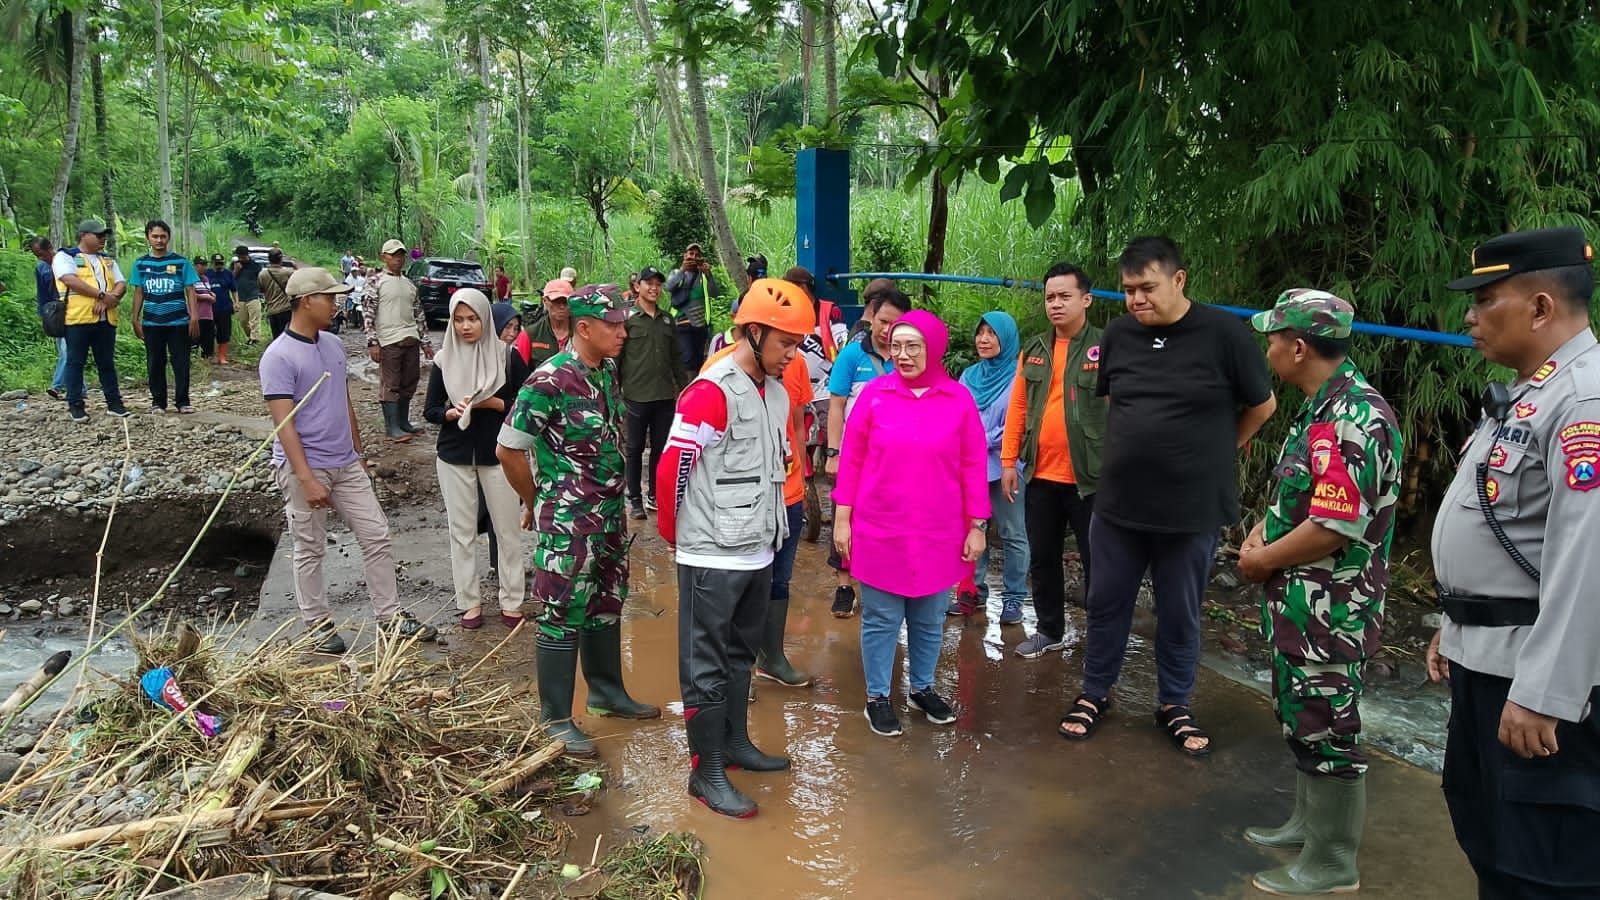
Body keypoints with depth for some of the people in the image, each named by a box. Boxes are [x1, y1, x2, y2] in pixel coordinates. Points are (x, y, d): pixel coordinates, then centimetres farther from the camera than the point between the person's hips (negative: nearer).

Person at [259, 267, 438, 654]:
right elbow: (284, 423, -19)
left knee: (377, 537, 8)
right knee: (310, 551, 7)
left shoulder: (333, 344, 7)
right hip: (304, 467, -7)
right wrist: (307, 480, -23)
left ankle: (391, 617, 17)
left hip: (346, 464, 7)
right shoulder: (278, 356, -15)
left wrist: (358, 452, 19)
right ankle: (319, 625, 21)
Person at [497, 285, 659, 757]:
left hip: (611, 513, 8)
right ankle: (556, 719, 16)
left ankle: (607, 691, 39)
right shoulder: (549, 381, -20)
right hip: (567, 522, -8)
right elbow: (509, 449, -14)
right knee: (562, 617, 3)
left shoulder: (607, 371, 4)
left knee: (606, 606, 21)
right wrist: (536, 501, -1)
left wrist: (614, 501, 16)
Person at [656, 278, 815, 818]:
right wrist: (673, 534, -5)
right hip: (712, 557, -8)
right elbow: (671, 470, -18)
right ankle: (706, 772, 14)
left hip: (758, 551, 8)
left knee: (740, 654, 21)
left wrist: (764, 525, 15)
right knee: (706, 666, 3)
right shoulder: (711, 393, -19)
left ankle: (736, 743, 36)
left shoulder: (776, 393, 8)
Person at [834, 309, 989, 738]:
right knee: (881, 619, 8)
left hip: (939, 534, 1)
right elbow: (851, 458, 0)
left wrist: (977, 526, 1)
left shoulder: (959, 399, -2)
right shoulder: (874, 393, -4)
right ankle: (877, 697, 24)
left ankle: (922, 688, 35)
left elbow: (973, 466, 2)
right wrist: (842, 518, -1)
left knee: (929, 619, 15)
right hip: (880, 532, -1)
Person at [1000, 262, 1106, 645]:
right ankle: (1050, 631, 32)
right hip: (1040, 476, 5)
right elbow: (1018, 407, 10)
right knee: (1042, 558, 15)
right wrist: (1009, 460, 6)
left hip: (1090, 476, -5)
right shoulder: (1034, 351, 9)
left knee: (1096, 561, 5)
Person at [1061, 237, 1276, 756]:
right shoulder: (1118, 334, 0)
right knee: (1106, 605, 12)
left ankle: (1175, 705, 30)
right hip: (1117, 503, 3)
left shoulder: (1223, 333, -11)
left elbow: (1263, 404, 2)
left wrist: (1216, 451, 11)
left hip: (1192, 508, -3)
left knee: (1180, 614, 12)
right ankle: (1095, 694, 30)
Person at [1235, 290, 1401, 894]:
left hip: (1328, 610, -10)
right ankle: (1310, 824, 38)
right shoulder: (1323, 407, 10)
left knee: (1327, 731, 2)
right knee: (1302, 719, 21)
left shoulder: (1350, 419, -24)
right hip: (1302, 603, 10)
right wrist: (1262, 534, 5)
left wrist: (1262, 561, -14)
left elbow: (1335, 527, -28)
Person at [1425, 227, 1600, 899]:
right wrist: (1455, 627, 22)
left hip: (1540, 672, -10)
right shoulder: (1525, 395, 13)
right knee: (1482, 825, 23)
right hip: (1484, 657, 10)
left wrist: (1541, 694, -28)